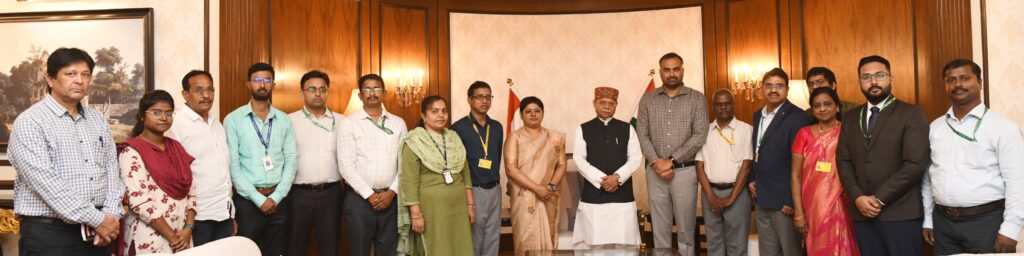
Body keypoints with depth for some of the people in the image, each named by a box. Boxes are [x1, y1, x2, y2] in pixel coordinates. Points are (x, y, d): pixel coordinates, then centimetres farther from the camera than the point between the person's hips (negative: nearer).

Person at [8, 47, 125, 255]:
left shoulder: (98, 120, 12)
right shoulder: (30, 122, -7)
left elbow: (111, 170, 8)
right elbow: (46, 183, -17)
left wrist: (110, 215, -8)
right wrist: (98, 220, -17)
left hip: (97, 232, 5)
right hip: (49, 232, -5)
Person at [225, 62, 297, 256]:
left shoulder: (284, 120, 6)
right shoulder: (233, 120, -3)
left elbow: (291, 161, 3)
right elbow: (233, 166, -7)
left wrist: (276, 197, -7)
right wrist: (258, 199, -11)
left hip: (278, 199, 3)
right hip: (247, 200, -3)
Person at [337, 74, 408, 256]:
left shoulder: (398, 123, 8)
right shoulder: (348, 124, -1)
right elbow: (346, 166, -7)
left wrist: (391, 192, -6)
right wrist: (370, 195, -11)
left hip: (391, 198, 2)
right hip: (359, 198, -2)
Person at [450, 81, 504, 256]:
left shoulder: (497, 127, 9)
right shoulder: (459, 128, -8)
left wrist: (495, 179, 12)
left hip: (494, 189, 5)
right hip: (473, 190, -5)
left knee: (492, 239, 11)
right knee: (472, 241, 3)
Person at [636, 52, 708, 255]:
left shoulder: (697, 99, -1)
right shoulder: (648, 99, 6)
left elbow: (700, 136, -9)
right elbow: (641, 134, 1)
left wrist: (671, 161, -13)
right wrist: (656, 161, -13)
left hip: (685, 170, -2)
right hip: (655, 170, 2)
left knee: (685, 226, 6)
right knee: (660, 226, 8)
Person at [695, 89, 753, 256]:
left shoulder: (746, 130, -2)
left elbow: (746, 166, -6)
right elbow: (700, 165, 4)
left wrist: (731, 197, -10)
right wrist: (711, 196, -6)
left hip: (737, 192, -3)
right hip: (710, 192, 3)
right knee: (713, 242, 11)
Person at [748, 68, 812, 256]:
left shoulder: (798, 118, -13)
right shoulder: (758, 115, 11)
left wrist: (791, 200, -17)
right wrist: (752, 180, 7)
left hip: (783, 199, -7)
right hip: (761, 198, 7)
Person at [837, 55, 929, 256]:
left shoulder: (911, 114, -2)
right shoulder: (850, 118, 13)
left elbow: (916, 164, -11)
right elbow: (843, 161, 9)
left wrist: (880, 198, -12)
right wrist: (858, 197, -6)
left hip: (901, 213, -4)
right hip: (863, 213, 4)